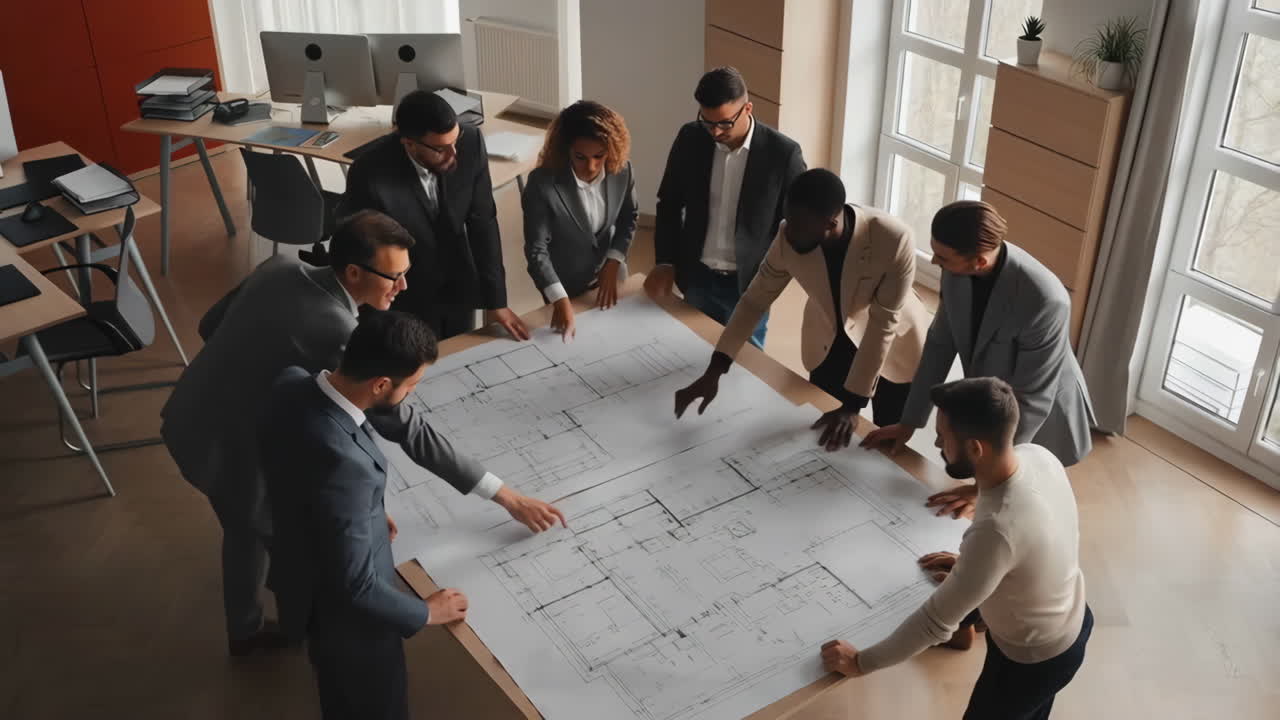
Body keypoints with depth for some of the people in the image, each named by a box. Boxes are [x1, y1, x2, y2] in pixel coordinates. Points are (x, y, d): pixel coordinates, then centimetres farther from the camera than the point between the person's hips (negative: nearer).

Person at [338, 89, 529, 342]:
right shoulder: (370, 175, -32)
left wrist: (496, 300, -11)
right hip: (404, 301, -3)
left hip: (458, 290, 4)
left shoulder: (471, 143, -22)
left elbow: (482, 222, -12)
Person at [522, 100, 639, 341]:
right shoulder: (542, 183, -30)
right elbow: (536, 249, -26)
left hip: (609, 276, 3)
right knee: (572, 341, 18)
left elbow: (629, 217, 0)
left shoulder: (621, 170, -19)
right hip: (566, 286, -3)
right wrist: (560, 299, -36)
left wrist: (613, 264, -11)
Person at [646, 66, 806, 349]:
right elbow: (669, 203, 5)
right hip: (697, 278, 3)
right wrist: (665, 262, -3)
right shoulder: (690, 139, -6)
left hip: (749, 283, -3)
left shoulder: (782, 152, -16)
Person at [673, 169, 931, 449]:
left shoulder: (894, 240, -37)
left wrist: (853, 405, -30)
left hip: (892, 347, -2)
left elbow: (882, 325, -31)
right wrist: (713, 372, -21)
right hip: (827, 344, 3)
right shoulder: (788, 239, -26)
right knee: (826, 439, 13)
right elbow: (755, 300, -14)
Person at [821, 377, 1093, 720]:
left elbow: (936, 621, -33)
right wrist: (970, 562, 8)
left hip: (1034, 660, -7)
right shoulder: (1037, 456, -18)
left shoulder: (997, 529, -42)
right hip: (1071, 618, 7)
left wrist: (860, 662, -23)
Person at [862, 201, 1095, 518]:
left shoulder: (1044, 301, -38)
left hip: (1038, 420, -5)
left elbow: (1031, 401, -31)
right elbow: (940, 343, -5)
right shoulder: (959, 271, -20)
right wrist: (909, 422, -1)